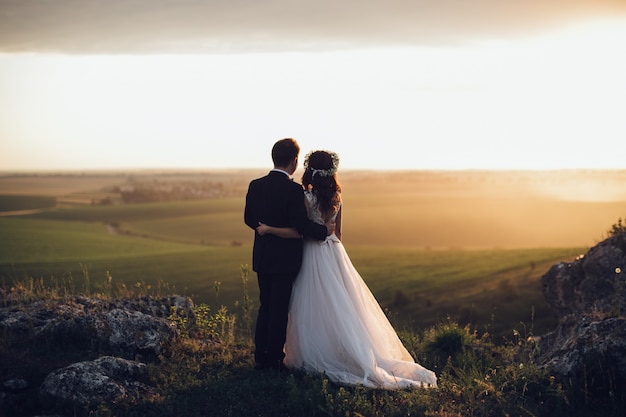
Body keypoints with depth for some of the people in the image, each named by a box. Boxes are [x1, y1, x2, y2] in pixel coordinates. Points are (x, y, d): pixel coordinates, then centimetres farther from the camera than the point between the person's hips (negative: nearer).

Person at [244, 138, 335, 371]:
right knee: (279, 310, 3)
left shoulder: (255, 186, 1)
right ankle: (275, 359, 9)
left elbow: (249, 218, 10)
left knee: (265, 307, 16)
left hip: (262, 256, 6)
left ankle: (260, 357, 19)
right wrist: (324, 230, -4)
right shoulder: (293, 190, -18)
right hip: (285, 258, -6)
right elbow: (302, 225, -20)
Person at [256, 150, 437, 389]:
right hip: (335, 253, 6)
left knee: (316, 309, 2)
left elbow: (297, 232, -19)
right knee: (339, 306, 11)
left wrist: (268, 228, -13)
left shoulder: (306, 197, -15)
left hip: (314, 257, -6)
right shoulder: (336, 197, 4)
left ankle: (318, 358, 6)